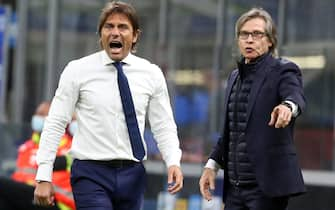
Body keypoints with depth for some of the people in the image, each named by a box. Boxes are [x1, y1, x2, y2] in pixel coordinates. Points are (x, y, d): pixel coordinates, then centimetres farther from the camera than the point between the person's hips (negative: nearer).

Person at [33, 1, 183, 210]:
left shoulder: (152, 74, 5)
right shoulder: (78, 71, -2)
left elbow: (164, 127, 6)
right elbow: (55, 124, -2)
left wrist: (173, 162, -13)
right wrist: (44, 177, -8)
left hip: (133, 175, 4)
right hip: (91, 174, -3)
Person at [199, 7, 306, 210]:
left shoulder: (283, 71, -4)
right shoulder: (235, 77, 18)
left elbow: (296, 96, -27)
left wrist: (287, 106, -49)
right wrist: (212, 164, 14)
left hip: (267, 185, -7)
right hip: (235, 186, 7)